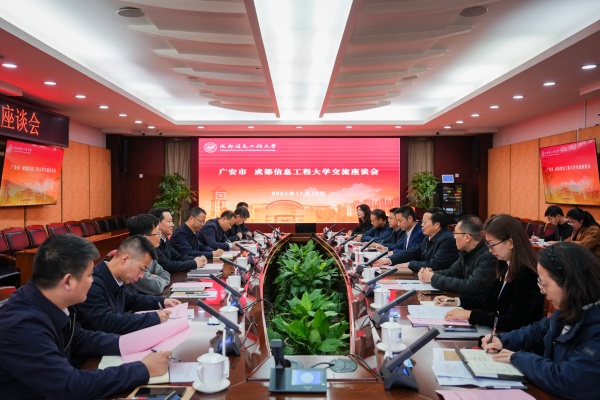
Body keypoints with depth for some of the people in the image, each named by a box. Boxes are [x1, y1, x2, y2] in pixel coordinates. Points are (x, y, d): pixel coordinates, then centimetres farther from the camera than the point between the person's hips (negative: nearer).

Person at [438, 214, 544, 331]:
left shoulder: (527, 276, -23)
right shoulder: (506, 267, 5)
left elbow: (513, 323, -26)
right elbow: (489, 299, 17)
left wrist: (470, 314, -25)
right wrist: (457, 301, 7)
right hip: (499, 333, 8)